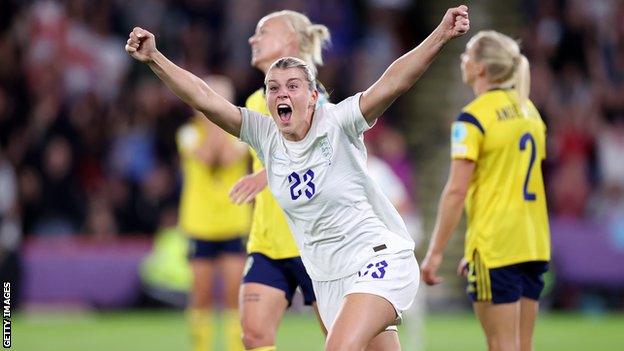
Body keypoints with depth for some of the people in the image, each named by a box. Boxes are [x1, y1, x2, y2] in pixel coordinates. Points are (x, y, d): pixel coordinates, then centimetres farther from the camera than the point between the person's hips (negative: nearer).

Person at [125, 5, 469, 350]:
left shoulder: (337, 124, -12)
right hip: (327, 278, 6)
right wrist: (154, 58, -15)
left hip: (378, 259, -6)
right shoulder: (265, 136, 1)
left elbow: (391, 83, -25)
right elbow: (204, 99, -5)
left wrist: (441, 36, -38)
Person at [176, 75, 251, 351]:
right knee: (202, 294, 2)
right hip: (200, 224, 0)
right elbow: (204, 156, -17)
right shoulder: (190, 133, 4)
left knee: (235, 293, -6)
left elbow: (230, 157, -16)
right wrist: (212, 124, -11)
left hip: (234, 222, 0)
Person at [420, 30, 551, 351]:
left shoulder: (473, 117, -11)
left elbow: (456, 191, -16)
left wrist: (435, 252, -12)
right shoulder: (529, 111, 13)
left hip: (495, 248, -8)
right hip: (534, 246, 8)